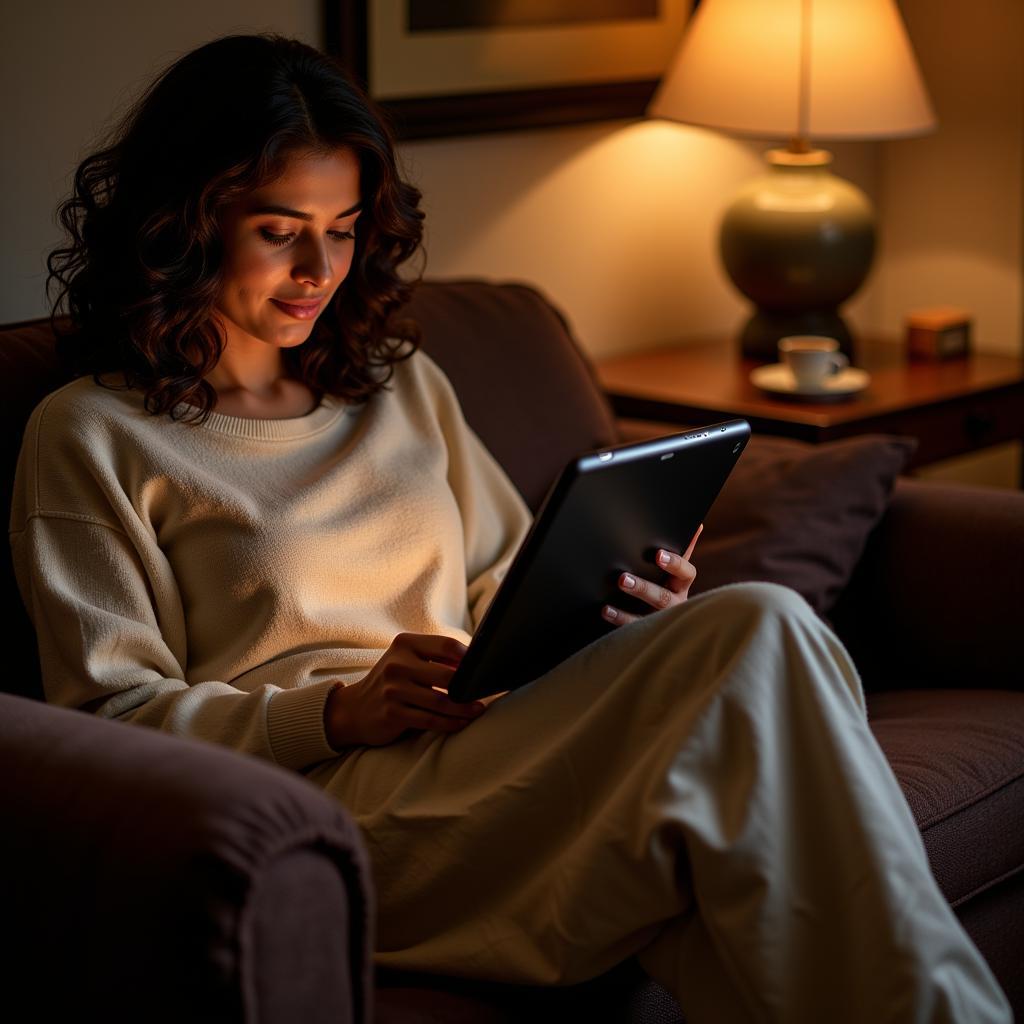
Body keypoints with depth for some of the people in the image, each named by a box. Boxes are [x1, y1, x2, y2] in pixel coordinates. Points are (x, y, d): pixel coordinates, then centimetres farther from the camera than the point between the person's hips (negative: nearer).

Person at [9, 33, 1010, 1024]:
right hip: (326, 802, -5)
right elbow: (109, 713, -1)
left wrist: (606, 612, 0)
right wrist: (338, 713, -15)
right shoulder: (87, 438, 6)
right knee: (758, 634, -27)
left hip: (476, 747, 6)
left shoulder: (400, 382, 24)